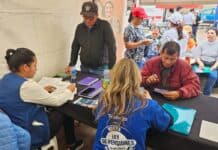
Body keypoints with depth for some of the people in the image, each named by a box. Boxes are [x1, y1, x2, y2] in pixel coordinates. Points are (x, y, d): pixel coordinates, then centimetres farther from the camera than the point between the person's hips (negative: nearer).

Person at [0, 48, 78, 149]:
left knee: (52, 110, 23)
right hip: (29, 135, -8)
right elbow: (57, 101, -18)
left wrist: (42, 90, 8)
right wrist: (69, 90, -1)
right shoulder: (27, 85, -29)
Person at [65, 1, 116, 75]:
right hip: (84, 68, 4)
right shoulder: (80, 27, 5)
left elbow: (111, 47, -14)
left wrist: (111, 68, -19)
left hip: (101, 69, -4)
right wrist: (71, 65, 7)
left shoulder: (105, 25, -10)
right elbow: (75, 47, 12)